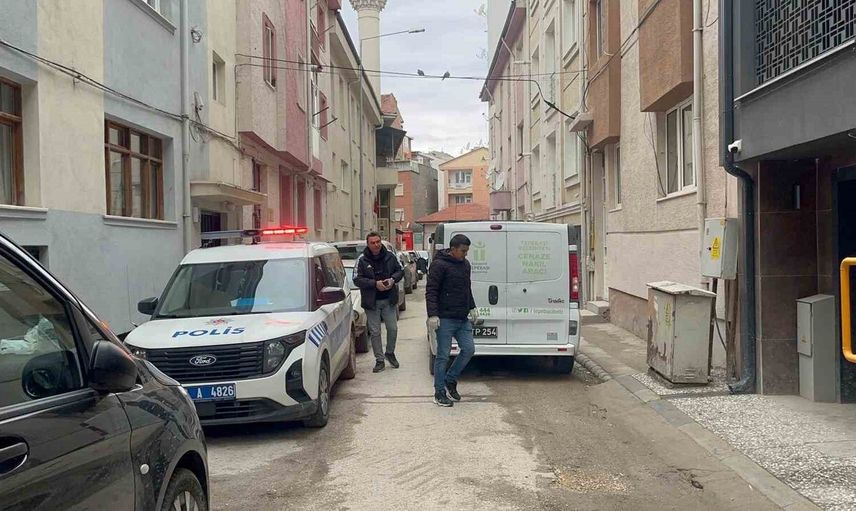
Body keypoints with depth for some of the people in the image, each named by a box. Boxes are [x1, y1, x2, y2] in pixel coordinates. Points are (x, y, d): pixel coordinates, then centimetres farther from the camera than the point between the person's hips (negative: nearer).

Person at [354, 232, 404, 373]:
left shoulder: (390, 256, 1)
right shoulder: (362, 261, -7)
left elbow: (400, 271, 9)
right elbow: (357, 280, -11)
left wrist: (393, 279, -11)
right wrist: (375, 284, -21)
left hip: (389, 300, 2)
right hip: (372, 302, -2)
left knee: (393, 329, 7)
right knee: (375, 332, 4)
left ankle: (390, 353, 31)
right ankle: (379, 360, 15)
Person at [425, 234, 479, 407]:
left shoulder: (465, 264, 13)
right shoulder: (439, 265, -11)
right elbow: (431, 291, -15)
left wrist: (472, 308, 22)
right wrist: (433, 315, -21)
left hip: (463, 319, 8)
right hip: (445, 319, -8)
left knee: (469, 349, 5)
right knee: (443, 356, -2)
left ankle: (450, 380, 23)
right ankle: (439, 392, 8)